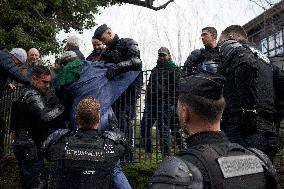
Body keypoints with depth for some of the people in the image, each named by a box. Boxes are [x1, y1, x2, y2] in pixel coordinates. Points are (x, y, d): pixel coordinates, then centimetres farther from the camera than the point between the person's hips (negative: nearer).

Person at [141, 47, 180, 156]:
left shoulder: (173, 69, -1)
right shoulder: (155, 69, 22)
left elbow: (175, 88, -8)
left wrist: (170, 102, -15)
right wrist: (147, 99, 19)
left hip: (164, 103, -7)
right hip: (151, 102, 7)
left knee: (164, 128, -5)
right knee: (144, 126, 6)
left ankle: (166, 154, 3)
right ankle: (148, 151, 20)